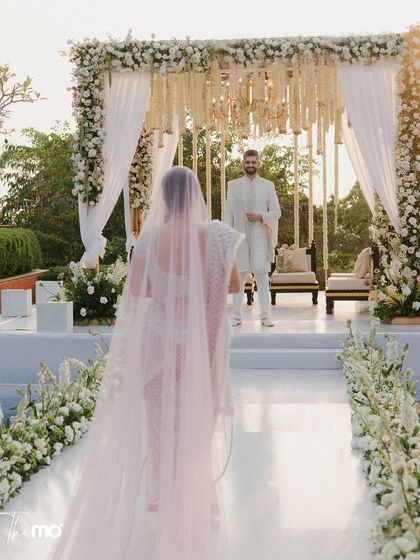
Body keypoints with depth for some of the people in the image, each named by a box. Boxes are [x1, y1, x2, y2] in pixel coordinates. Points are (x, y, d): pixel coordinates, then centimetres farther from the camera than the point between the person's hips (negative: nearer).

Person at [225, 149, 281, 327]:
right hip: (240, 236, 1)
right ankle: (237, 316, 8)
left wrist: (260, 216, -12)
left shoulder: (268, 185, 7)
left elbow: (276, 212, 6)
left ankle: (265, 315, -2)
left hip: (260, 235, -1)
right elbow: (228, 213, 6)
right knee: (239, 276, 2)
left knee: (261, 274, -5)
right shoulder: (233, 185, 8)